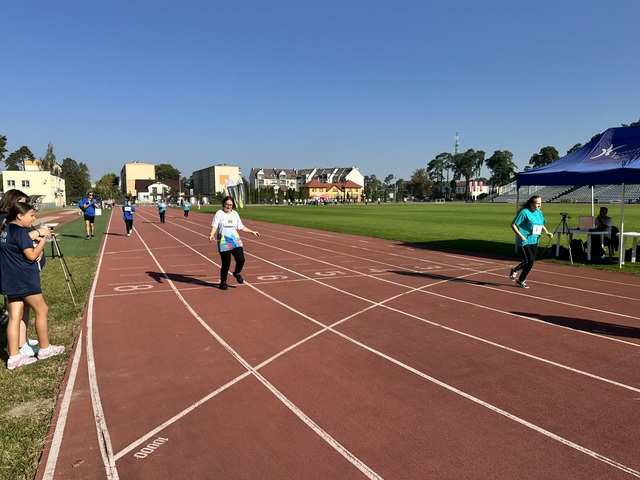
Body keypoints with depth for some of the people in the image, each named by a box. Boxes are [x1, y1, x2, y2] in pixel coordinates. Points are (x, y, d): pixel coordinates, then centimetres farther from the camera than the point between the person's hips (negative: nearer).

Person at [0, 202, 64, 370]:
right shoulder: (20, 231, -16)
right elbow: (32, 255, -19)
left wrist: (36, 237, 8)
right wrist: (43, 240, -9)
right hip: (24, 280, -9)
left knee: (15, 316, 8)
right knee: (42, 310, 5)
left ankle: (14, 357, 10)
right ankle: (45, 349, 17)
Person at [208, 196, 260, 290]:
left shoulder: (235, 213, 13)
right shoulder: (219, 213, -2)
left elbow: (241, 226, 20)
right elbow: (214, 225, -11)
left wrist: (252, 232, 21)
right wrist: (212, 234, -30)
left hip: (235, 240, 4)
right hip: (223, 241, -4)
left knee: (241, 259, -7)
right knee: (226, 263, -4)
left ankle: (237, 273, 25)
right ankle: (223, 282, 17)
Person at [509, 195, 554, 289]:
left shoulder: (539, 213, 10)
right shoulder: (524, 212, -13)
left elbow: (541, 225, 25)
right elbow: (513, 225, -13)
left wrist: (547, 232, 6)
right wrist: (520, 236, -21)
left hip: (534, 240, 8)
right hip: (524, 241, -8)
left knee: (531, 261, 8)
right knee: (530, 261, -12)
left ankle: (521, 280, 25)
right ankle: (514, 270, 14)